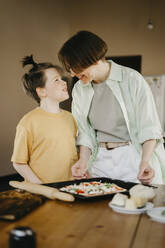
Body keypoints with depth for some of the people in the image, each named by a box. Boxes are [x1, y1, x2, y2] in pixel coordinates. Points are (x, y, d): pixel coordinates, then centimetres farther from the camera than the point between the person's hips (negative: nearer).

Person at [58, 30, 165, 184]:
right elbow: (84, 132, 8)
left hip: (134, 158, -3)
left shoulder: (131, 79, -10)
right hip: (100, 160, 4)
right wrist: (84, 160, -8)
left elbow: (149, 128, -10)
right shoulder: (79, 89, 6)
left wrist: (145, 162, -22)